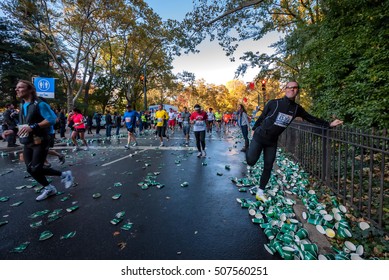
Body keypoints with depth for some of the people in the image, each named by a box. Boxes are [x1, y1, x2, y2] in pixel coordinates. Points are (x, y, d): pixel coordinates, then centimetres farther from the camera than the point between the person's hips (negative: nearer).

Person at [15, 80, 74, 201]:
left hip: (39, 142, -8)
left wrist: (32, 127, -27)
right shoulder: (22, 105, 13)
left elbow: (52, 119, -22)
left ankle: (64, 175, 12)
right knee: (31, 169, 6)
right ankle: (49, 188, 24)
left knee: (36, 169, -9)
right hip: (27, 143, 8)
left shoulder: (39, 104, -12)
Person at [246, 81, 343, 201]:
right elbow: (262, 117, -1)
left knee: (268, 168, 6)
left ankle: (260, 192, 21)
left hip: (272, 142, 4)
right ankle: (250, 151, 28)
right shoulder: (274, 103, -13)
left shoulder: (297, 108, 0)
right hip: (259, 137, -4)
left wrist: (329, 124, 5)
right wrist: (254, 129, 7)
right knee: (251, 161, -9)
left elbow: (311, 118, 11)